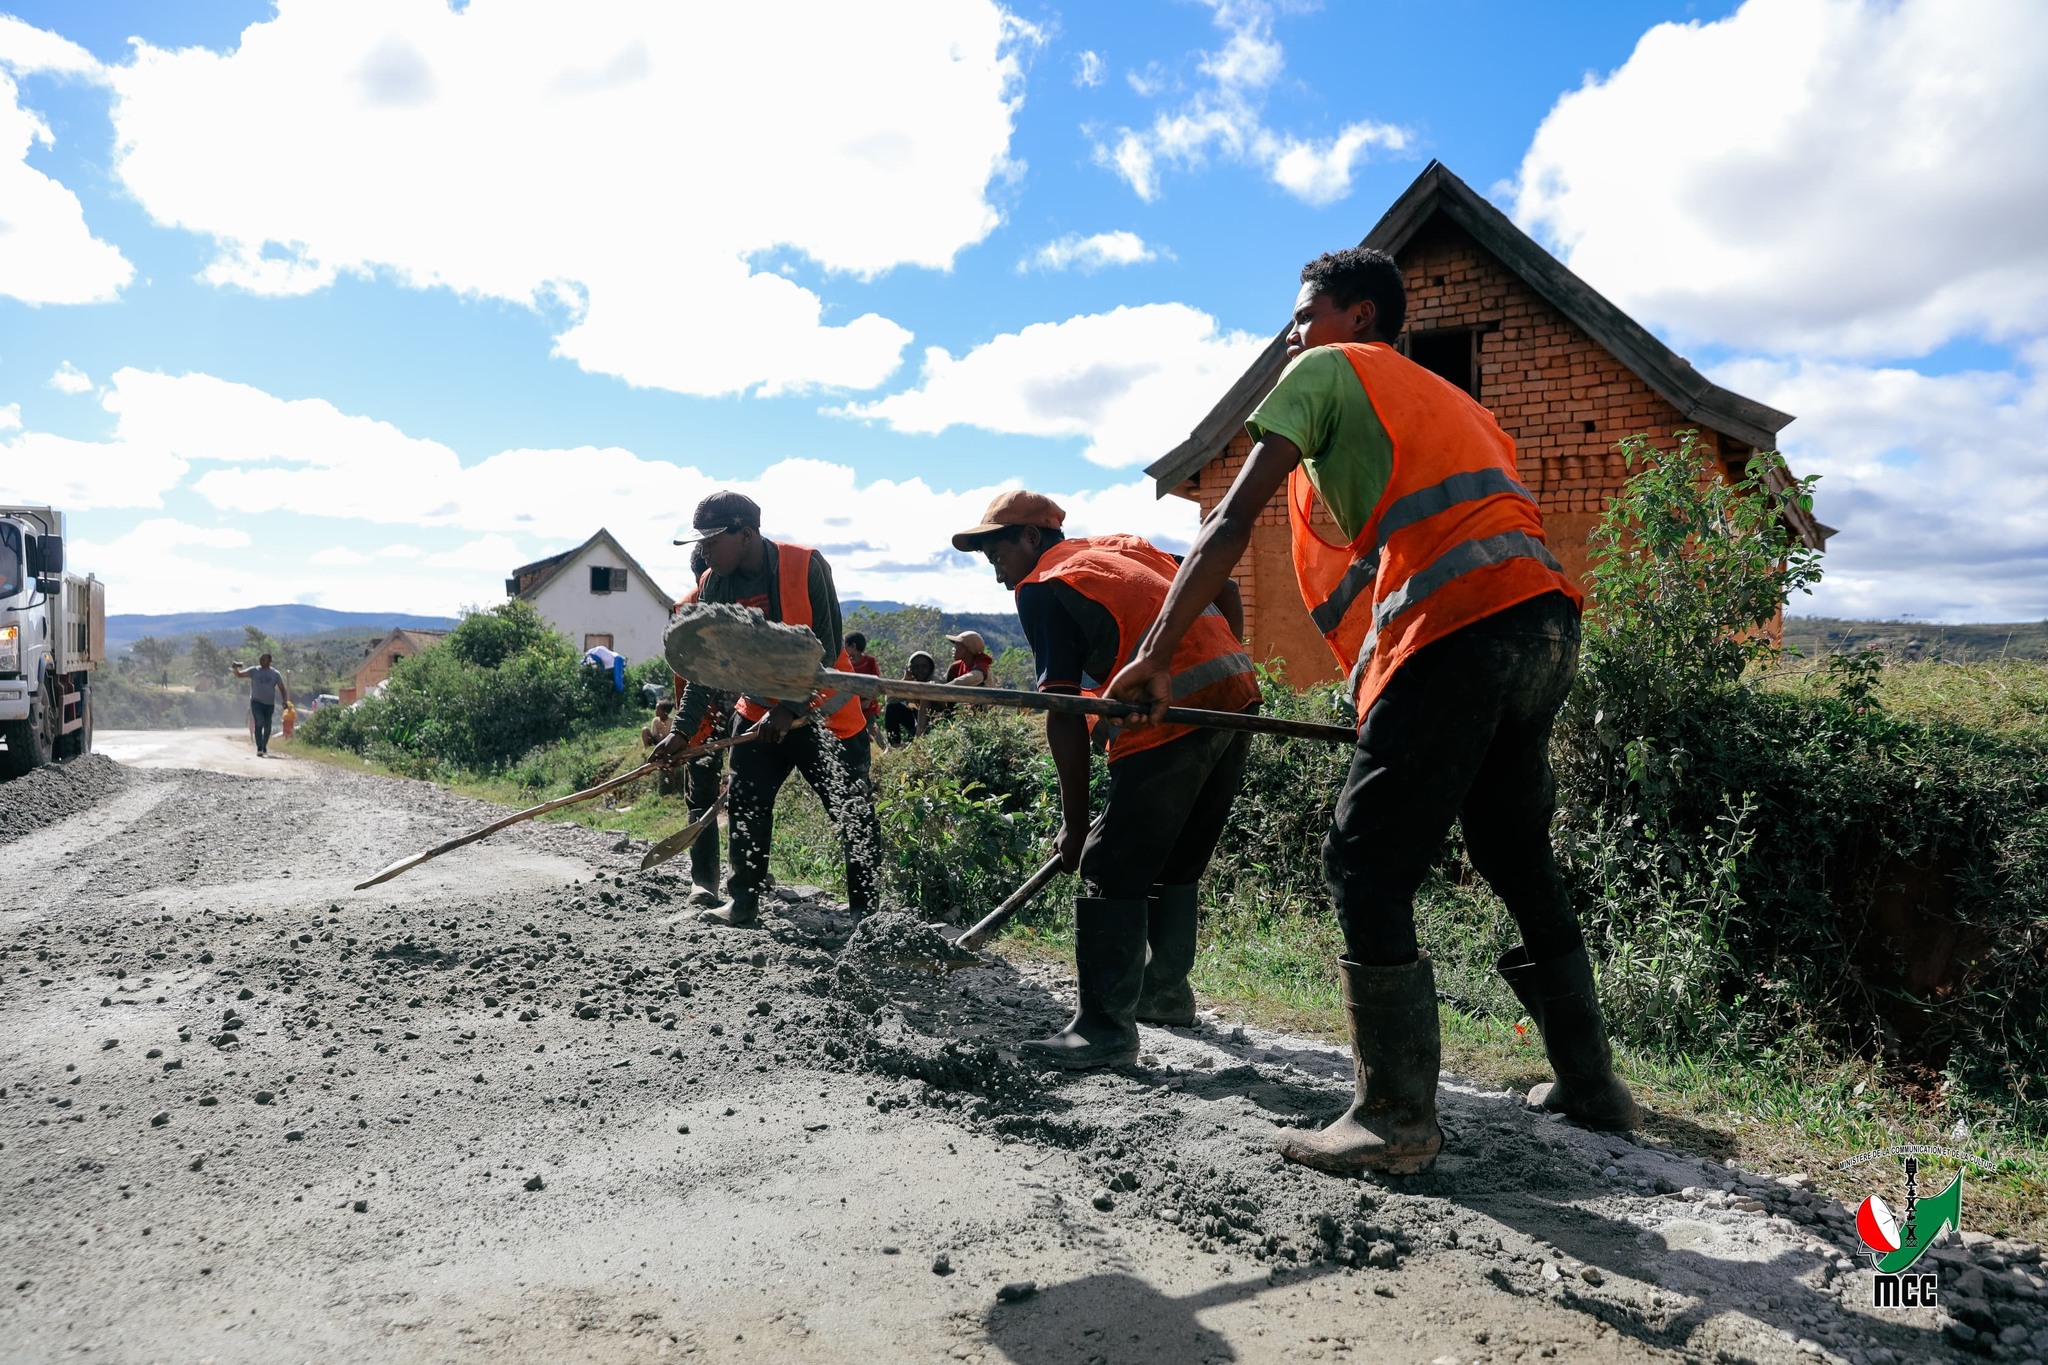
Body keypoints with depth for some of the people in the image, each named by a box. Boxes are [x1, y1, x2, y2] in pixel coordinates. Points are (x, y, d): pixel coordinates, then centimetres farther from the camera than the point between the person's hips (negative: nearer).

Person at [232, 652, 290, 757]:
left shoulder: (275, 674, 2)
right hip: (256, 702, -2)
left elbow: (282, 689, 2)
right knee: (259, 723, -18)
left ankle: (264, 748, 26)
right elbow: (239, 675, 4)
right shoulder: (254, 671, 2)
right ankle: (259, 749, -19)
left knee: (267, 726, 8)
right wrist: (235, 668, -18)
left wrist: (285, 701, -11)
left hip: (270, 704, 2)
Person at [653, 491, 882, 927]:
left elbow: (826, 647, -20)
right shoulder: (713, 585, -5)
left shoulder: (806, 566, -20)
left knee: (853, 812, -3)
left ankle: (866, 909, 8)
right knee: (745, 805, 5)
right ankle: (742, 901, 19)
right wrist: (682, 731, -9)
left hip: (824, 709, -5)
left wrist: (790, 709, -23)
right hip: (760, 711, 5)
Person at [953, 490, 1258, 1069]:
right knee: (1174, 865, 22)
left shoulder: (1042, 587, 1)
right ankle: (1166, 988, 35)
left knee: (1110, 870, -2)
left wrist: (1075, 823, 0)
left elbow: (1065, 715, -5)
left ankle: (1106, 1029, -3)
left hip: (1171, 718, -9)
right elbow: (1224, 591, 23)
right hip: (1238, 691, 9)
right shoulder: (1124, 546, 24)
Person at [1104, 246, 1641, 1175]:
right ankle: (1589, 1083, 30)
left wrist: (1156, 656, 0)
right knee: (1517, 856, 20)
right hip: (1545, 617, 9)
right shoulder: (1446, 398, 34)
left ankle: (1397, 1117, 1)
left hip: (1456, 627, -8)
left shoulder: (1326, 371, 11)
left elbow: (1234, 521, 1)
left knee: (1367, 866, -2)